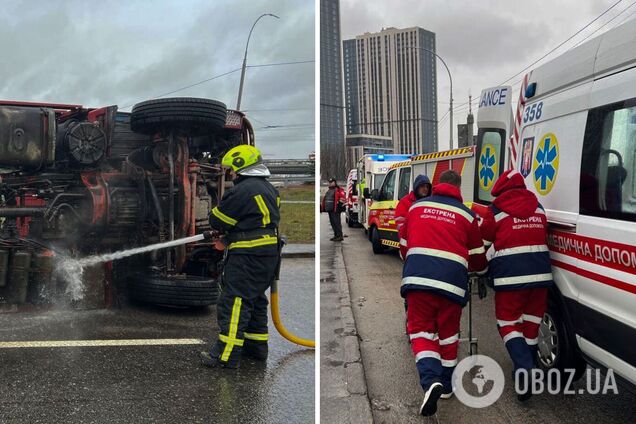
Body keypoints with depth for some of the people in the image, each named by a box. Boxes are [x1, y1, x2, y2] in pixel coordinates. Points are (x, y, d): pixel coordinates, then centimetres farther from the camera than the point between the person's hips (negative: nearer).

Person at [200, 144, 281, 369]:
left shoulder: (242, 190, -15)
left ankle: (226, 355, -4)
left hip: (248, 255, -10)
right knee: (256, 299, 20)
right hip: (270, 252, 10)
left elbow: (217, 221, -9)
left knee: (234, 302, -6)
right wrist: (229, 231, 11)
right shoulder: (269, 189, 14)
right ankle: (257, 345, 28)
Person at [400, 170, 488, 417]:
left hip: (417, 279, 0)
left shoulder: (417, 207, 15)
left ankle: (431, 381, -14)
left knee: (421, 331, 8)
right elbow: (477, 257, 16)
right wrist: (481, 268, 41)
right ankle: (446, 385, 30)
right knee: (448, 333, 18)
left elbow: (405, 244, 25)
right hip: (452, 282, 0)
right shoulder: (466, 215, 10)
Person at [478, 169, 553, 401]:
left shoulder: (496, 210, -2)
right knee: (531, 323, 15)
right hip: (540, 272, 5)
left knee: (508, 323, 3)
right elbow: (543, 237, 18)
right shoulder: (537, 207, 12)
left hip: (510, 274, -4)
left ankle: (525, 371, -17)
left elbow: (483, 242, 5)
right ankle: (528, 369, 24)